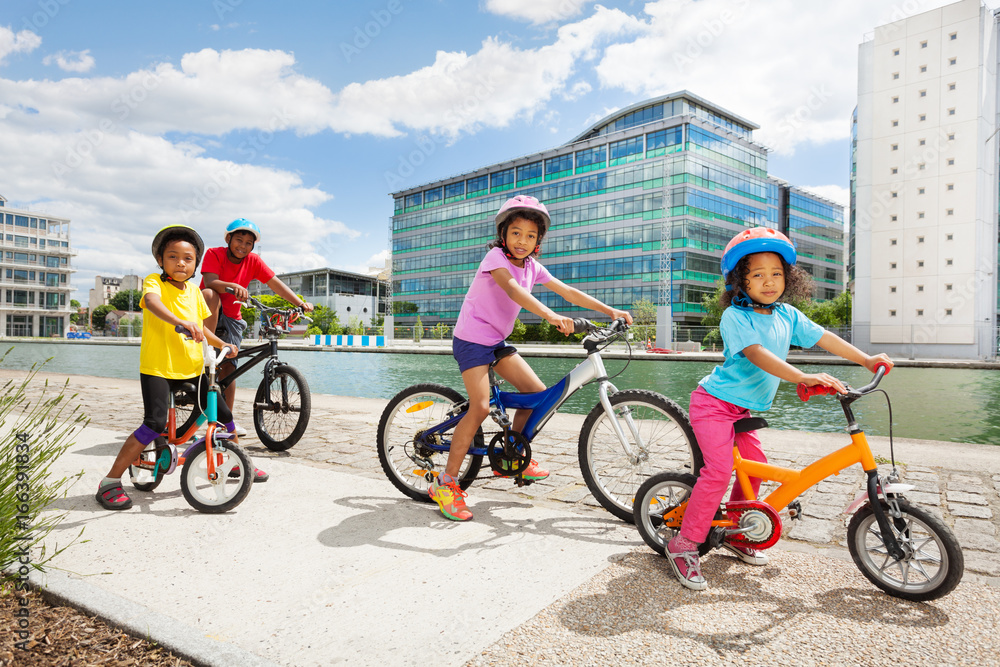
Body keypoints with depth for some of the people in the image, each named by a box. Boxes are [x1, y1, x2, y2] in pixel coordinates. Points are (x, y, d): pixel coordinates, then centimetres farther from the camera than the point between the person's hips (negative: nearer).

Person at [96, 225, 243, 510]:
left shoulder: (194, 291, 11)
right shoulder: (154, 282, -8)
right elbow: (151, 301, -33)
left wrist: (222, 344, 12)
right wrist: (180, 321, -50)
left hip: (192, 368, 6)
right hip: (157, 368, -6)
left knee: (223, 414, 6)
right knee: (155, 424, -18)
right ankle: (110, 482, -3)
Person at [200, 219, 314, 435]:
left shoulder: (253, 261, -3)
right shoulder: (214, 254, -11)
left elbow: (275, 283, -10)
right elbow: (210, 282, -27)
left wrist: (301, 303, -22)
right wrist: (233, 286, -48)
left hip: (231, 318, 3)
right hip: (208, 313, -2)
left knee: (228, 367, -4)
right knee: (209, 294, -36)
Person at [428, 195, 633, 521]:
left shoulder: (532, 266, 5)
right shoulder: (496, 257, -16)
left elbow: (568, 292, 4)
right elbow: (513, 290, -35)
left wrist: (610, 311, -2)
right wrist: (551, 315, -50)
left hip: (497, 341, 8)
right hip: (472, 339, -7)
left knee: (538, 392, 0)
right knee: (480, 408, -19)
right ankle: (445, 484, -8)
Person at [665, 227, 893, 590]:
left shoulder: (788, 315, 5)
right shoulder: (735, 316, -19)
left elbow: (823, 337, 9)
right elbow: (757, 354, -31)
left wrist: (866, 360, 4)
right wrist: (804, 378, -41)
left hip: (743, 407, 8)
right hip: (715, 401, -8)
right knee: (719, 470, -18)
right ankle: (684, 545, -7)